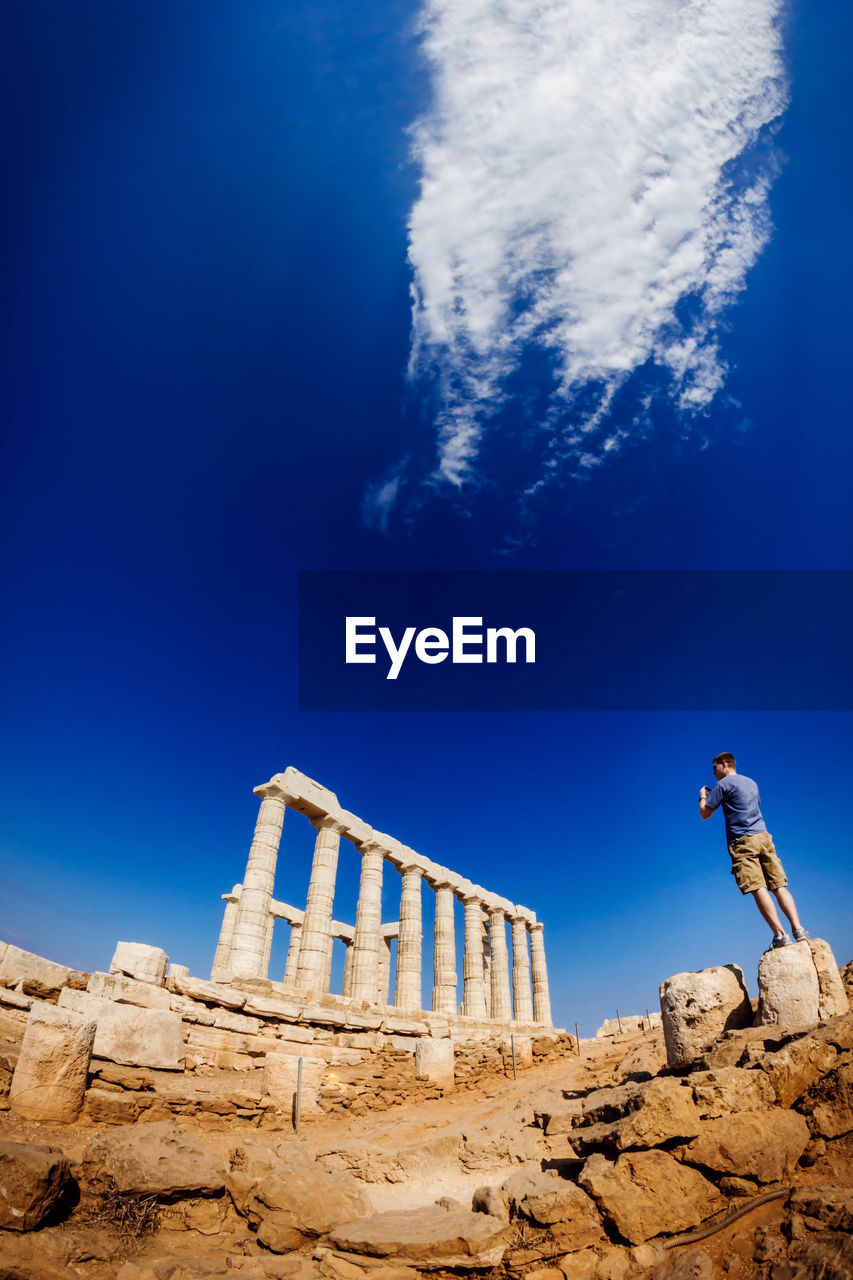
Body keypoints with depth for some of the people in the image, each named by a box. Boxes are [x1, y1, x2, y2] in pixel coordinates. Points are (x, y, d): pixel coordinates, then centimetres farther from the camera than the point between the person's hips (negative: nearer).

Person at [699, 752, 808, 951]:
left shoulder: (724, 784, -2)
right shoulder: (751, 783, 22)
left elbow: (705, 813, 0)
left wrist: (703, 796, 19)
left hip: (743, 841, -7)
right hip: (763, 837, 8)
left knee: (758, 888, -11)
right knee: (779, 886, 3)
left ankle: (779, 934, -17)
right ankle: (798, 929, -6)